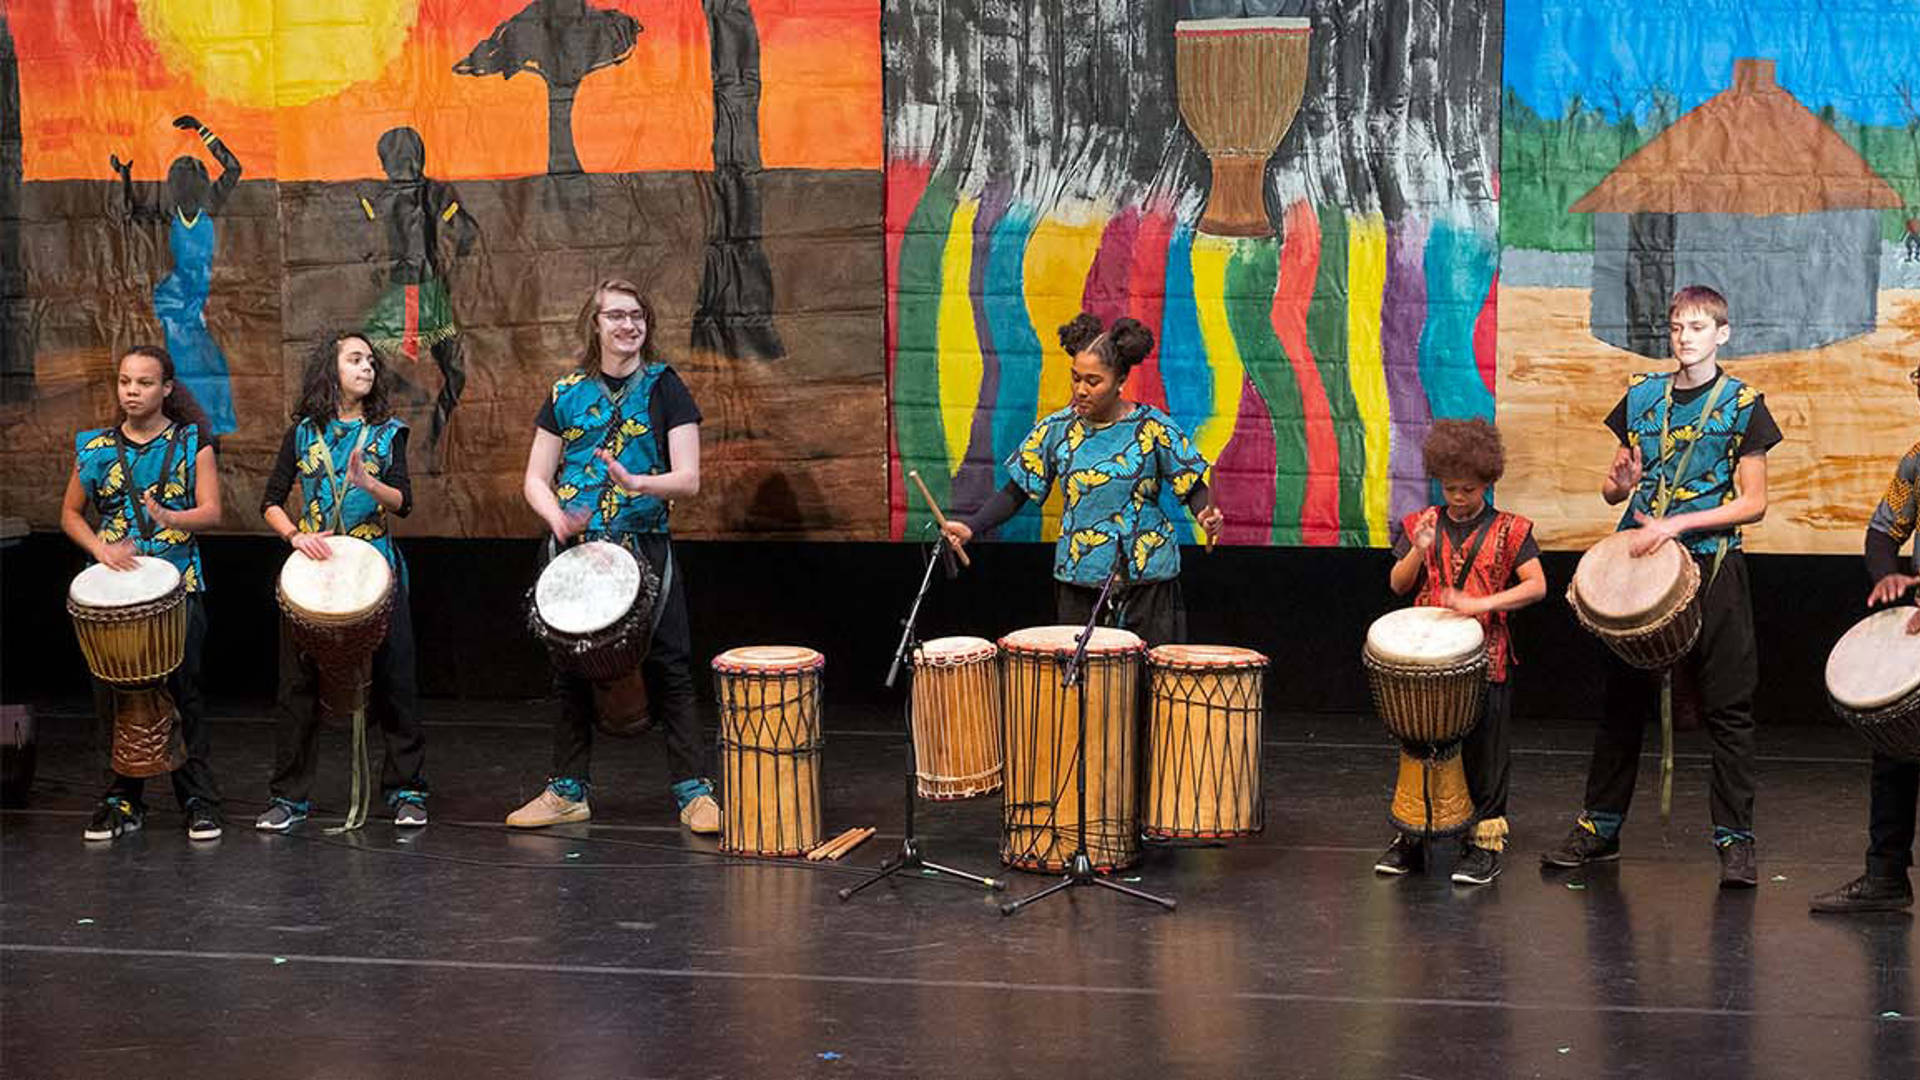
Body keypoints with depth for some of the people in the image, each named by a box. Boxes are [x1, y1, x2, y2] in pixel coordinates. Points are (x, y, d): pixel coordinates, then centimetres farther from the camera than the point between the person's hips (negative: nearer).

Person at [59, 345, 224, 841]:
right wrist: (100, 548, -5)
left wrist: (170, 518, -26)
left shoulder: (192, 442, 1)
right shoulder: (96, 447, 7)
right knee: (113, 697, 3)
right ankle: (122, 802, 15)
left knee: (182, 694, -1)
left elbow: (211, 512, -6)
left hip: (178, 586, -2)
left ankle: (200, 802, 8)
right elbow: (70, 513, 13)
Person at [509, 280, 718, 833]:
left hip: (645, 548, -3)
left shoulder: (663, 387, 0)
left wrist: (638, 483, -26)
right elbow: (535, 480, 8)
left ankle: (694, 791, 2)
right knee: (571, 668, 9)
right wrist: (557, 516, -13)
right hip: (575, 548, 3)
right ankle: (568, 790, 20)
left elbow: (688, 479, -7)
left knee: (668, 668, -3)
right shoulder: (567, 392, 8)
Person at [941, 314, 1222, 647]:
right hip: (1078, 579, 2)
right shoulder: (1056, 429, 1)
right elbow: (1016, 491, 6)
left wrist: (1205, 514, -22)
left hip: (1147, 578, -2)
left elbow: (1192, 485, -1)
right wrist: (970, 527, -6)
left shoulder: (1152, 427, -5)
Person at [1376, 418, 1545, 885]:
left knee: (1484, 751, 3)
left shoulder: (1508, 530, -2)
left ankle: (1485, 841, 11)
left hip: (1485, 659, -3)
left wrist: (1482, 603, -22)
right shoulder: (1422, 524, 6)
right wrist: (1418, 552, -15)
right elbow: (1398, 585, 4)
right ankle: (1411, 835, 20)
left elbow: (1536, 586, -10)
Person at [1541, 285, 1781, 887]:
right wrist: (1620, 482, -9)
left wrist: (1679, 523, -15)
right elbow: (1613, 492, 15)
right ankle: (1599, 827, 17)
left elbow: (1753, 503, -5)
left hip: (1711, 564, -3)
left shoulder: (1742, 404, -1)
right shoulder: (1641, 396, 9)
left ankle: (1735, 839, 6)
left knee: (1727, 706, -1)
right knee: (1624, 699, 9)